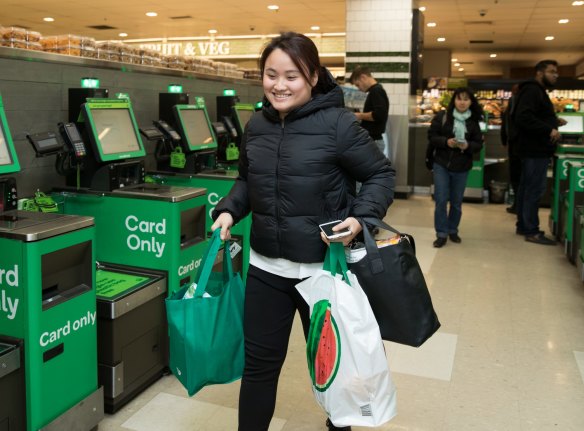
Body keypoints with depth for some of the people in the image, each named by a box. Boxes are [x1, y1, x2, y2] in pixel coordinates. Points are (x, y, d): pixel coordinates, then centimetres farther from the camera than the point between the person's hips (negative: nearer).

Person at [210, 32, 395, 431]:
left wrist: (360, 217, -23)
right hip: (266, 266, 4)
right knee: (259, 363, 12)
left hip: (325, 267, -4)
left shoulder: (338, 124, -14)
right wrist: (229, 210, -1)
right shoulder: (256, 125, 4)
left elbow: (381, 175, -7)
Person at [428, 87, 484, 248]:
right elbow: (432, 136, -5)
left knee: (457, 202, 12)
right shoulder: (442, 116, -5)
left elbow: (479, 144, 2)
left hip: (462, 167, 2)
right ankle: (441, 233, 6)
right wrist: (446, 141, -21)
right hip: (442, 164, -2)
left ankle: (453, 230, 29)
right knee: (441, 200, -4)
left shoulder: (473, 121, 0)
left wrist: (467, 146, -19)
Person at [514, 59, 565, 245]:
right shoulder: (532, 90, -15)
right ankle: (532, 232, -2)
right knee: (535, 190, -7)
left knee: (526, 188, 14)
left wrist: (552, 124, 10)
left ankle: (523, 226, 21)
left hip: (534, 148, 11)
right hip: (536, 150, -11)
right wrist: (549, 130, -26)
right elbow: (523, 117, -28)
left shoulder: (537, 91, 19)